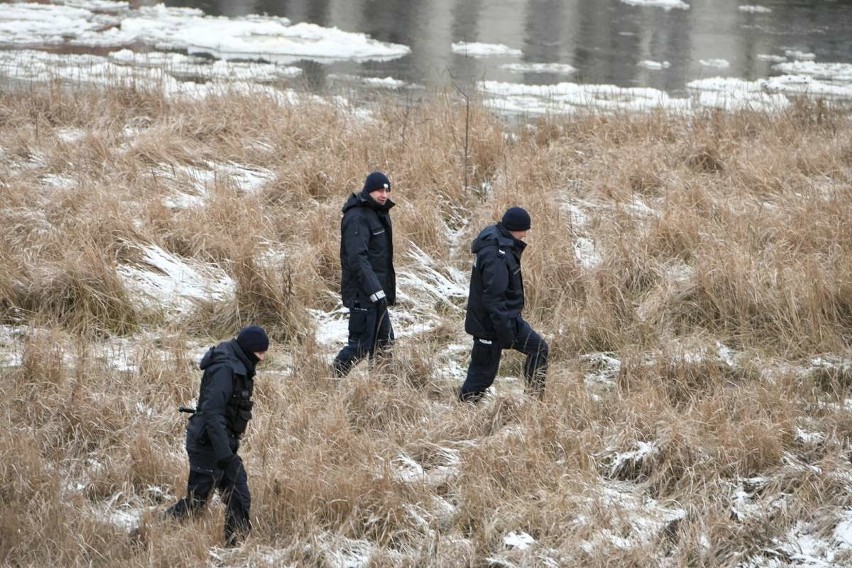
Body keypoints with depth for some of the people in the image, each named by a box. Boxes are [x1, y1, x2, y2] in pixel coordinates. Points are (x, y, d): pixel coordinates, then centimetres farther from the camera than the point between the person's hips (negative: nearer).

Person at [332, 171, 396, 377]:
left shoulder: (380, 212, 13)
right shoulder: (357, 217, -18)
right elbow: (357, 258, -26)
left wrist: (386, 290, 21)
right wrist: (375, 291, -31)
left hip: (376, 292, 10)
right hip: (362, 293, -10)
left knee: (384, 342, 14)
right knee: (361, 346, -9)